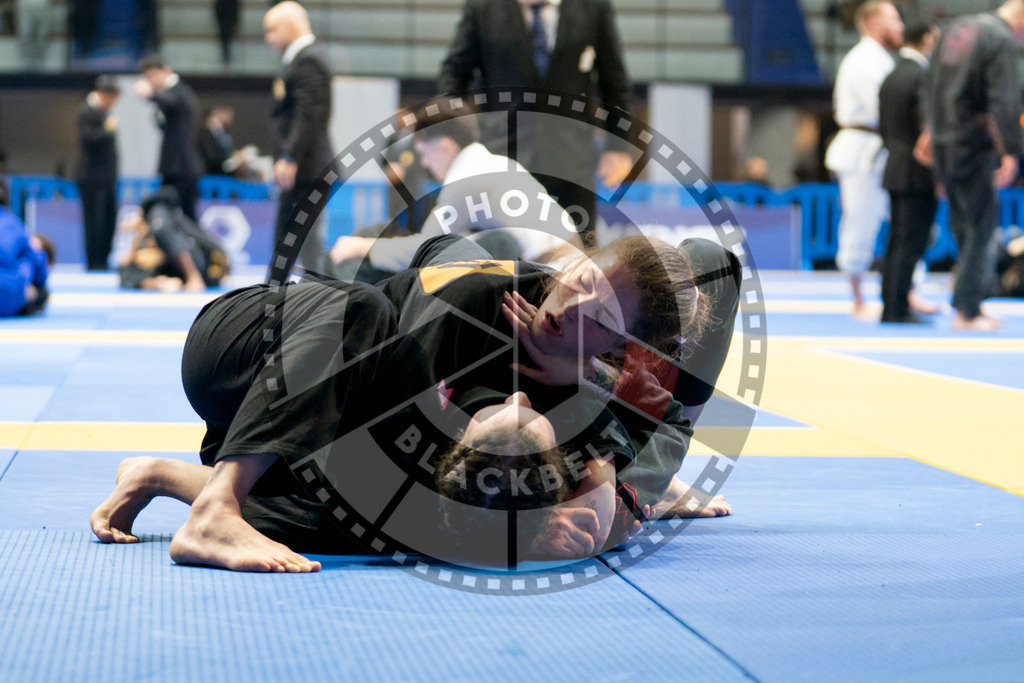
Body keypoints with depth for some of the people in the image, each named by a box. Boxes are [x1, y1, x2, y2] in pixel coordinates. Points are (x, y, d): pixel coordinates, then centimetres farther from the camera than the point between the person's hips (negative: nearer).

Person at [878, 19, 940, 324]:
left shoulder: (890, 78, 13)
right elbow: (928, 129, -18)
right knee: (910, 244, -7)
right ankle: (899, 308, -7)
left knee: (896, 242, 11)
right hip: (919, 175, -9)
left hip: (895, 171, 9)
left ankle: (890, 307, 13)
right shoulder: (924, 77, -14)